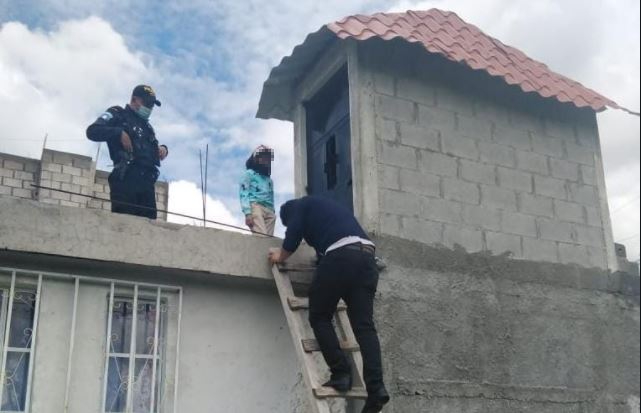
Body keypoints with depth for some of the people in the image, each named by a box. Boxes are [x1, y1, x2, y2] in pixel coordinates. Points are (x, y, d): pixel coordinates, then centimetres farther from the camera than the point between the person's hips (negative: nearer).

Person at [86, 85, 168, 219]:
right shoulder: (118, 114, 10)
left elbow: (151, 149, 34)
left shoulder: (147, 125, 30)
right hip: (125, 179, -7)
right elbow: (92, 131, -2)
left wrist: (162, 149, 11)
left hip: (147, 181, 7)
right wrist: (119, 133, -16)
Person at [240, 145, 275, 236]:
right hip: (255, 207, -6)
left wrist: (273, 214, 12)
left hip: (269, 210, 6)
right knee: (262, 237, -25)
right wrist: (247, 213, -15)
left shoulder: (269, 180, 31)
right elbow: (244, 194, -1)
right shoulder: (249, 174, 12)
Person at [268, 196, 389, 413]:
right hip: (366, 257, 7)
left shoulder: (301, 205, 18)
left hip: (340, 255, -7)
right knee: (364, 325, 0)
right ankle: (376, 387, -12)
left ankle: (341, 373, -4)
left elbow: (292, 238, 11)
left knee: (319, 317, 7)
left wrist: (280, 256, 29)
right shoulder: (328, 206, 39)